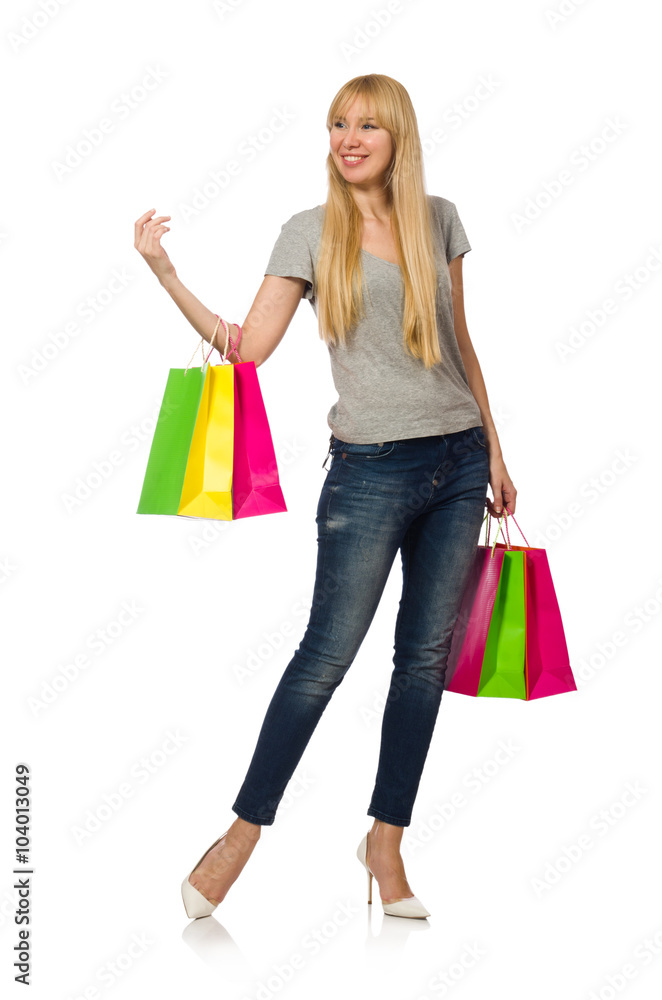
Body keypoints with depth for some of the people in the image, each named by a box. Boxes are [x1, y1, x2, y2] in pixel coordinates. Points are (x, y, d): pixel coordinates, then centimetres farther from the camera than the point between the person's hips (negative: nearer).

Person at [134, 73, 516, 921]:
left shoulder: (439, 219, 10)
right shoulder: (311, 232, 0)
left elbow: (459, 344, 15)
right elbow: (247, 345, -7)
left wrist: (494, 451, 15)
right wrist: (165, 274, -15)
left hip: (458, 464, 4)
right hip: (371, 469, -4)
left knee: (427, 655, 7)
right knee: (328, 653, -6)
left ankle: (386, 840, 20)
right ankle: (242, 834, 9)